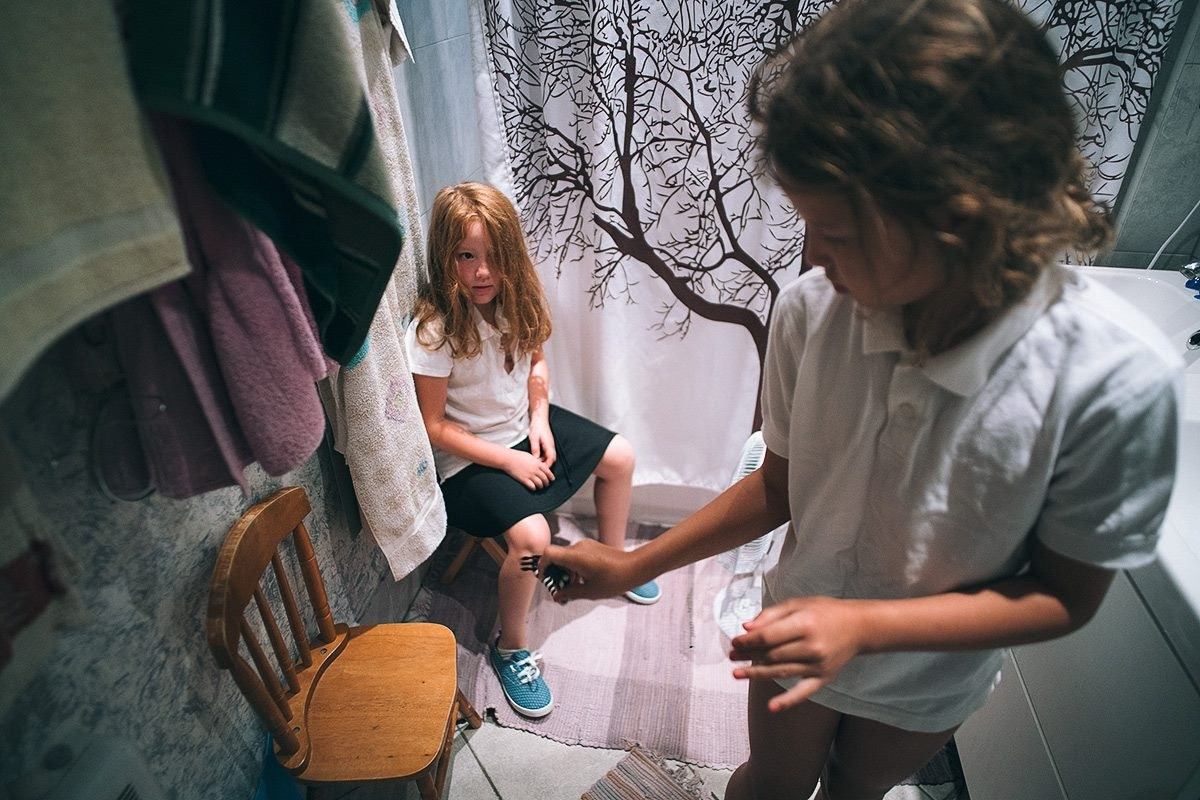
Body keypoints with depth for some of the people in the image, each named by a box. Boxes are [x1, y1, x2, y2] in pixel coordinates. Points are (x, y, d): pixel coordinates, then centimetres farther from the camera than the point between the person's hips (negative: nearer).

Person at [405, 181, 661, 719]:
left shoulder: (516, 301, -9)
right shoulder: (433, 331, -27)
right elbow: (434, 427, -21)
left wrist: (540, 420, -6)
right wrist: (510, 460, -19)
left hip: (525, 425, 7)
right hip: (469, 457, -7)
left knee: (619, 456, 6)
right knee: (531, 533, -26)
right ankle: (510, 648, 3)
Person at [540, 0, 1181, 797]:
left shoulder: (1117, 378, -32)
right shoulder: (813, 306, -27)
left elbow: (1065, 596, -19)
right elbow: (780, 483, -12)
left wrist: (865, 625, -31)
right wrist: (633, 566, -11)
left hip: (931, 678, 0)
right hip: (798, 638, 1)